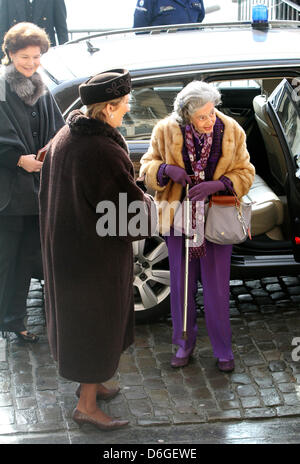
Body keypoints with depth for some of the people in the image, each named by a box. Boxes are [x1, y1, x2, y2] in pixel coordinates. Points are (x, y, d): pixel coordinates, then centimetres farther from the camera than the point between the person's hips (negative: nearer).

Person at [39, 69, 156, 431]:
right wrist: (148, 207, -2)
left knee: (76, 313, 24)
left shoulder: (65, 136, -3)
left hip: (65, 244, 9)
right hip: (96, 252, -9)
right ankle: (86, 405, 19)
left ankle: (88, 382, 43)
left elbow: (49, 186, 10)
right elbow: (131, 205, -23)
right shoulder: (102, 153, -30)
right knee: (96, 322, 7)